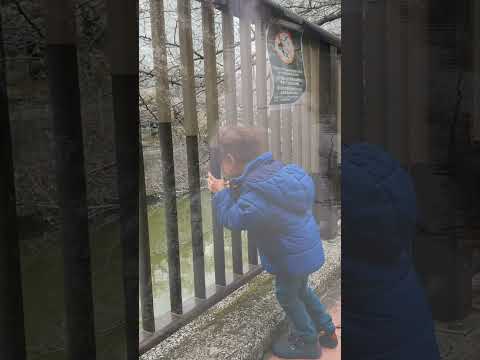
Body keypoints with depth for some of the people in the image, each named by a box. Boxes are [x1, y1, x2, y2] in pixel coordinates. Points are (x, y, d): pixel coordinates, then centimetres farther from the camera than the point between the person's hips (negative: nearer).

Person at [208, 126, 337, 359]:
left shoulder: (255, 196, -32)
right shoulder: (275, 169, -3)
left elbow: (232, 219, -20)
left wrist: (221, 193, -7)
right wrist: (233, 189, 0)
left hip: (293, 255, -9)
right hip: (306, 246, 9)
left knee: (287, 296, 14)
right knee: (301, 290, 28)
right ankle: (326, 331, 43)